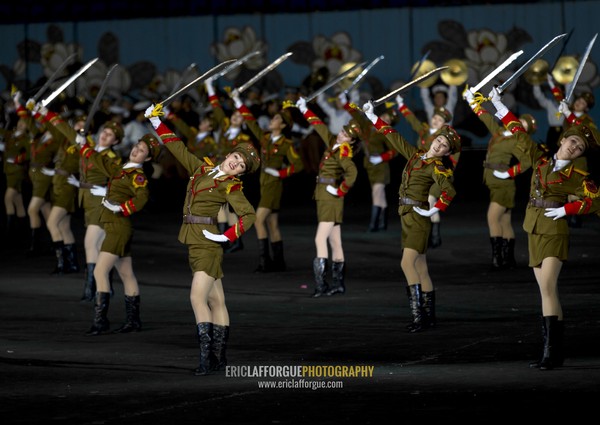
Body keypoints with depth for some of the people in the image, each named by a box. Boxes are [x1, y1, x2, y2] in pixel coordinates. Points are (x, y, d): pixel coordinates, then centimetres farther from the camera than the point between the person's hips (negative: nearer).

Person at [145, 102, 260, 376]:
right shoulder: (201, 168, 11)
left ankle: (206, 357, -20)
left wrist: (227, 237, -17)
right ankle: (219, 358, 9)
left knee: (198, 297, -17)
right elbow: (178, 149, 19)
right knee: (216, 301, 8)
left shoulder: (230, 186, -6)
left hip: (208, 244, -7)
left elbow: (249, 215, -9)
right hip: (196, 244, 7)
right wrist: (157, 122, 19)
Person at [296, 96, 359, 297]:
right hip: (324, 198, 9)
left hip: (331, 200, -9)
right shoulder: (333, 143, 9)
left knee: (320, 239, -16)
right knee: (335, 242, 11)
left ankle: (321, 285, -21)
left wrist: (340, 190, -21)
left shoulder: (343, 151, -14)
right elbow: (320, 127, 24)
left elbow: (352, 172, -31)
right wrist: (305, 110, 30)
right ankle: (339, 283, 16)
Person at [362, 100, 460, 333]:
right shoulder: (415, 155, 11)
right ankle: (429, 316, 12)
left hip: (418, 219, -8)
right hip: (407, 218, 8)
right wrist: (373, 117, 21)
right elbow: (394, 137, 20)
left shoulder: (436, 167, -10)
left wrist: (435, 210, -21)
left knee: (408, 263, -18)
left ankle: (418, 315, -21)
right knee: (420, 270, 9)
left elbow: (449, 190, -27)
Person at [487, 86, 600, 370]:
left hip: (554, 231, -6)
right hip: (535, 230, 6)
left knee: (547, 288, -17)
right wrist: (498, 105, 22)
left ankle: (551, 352, -19)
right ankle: (555, 352, 6)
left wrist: (565, 210, -18)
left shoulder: (576, 176, -4)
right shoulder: (541, 159, 9)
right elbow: (519, 134, 17)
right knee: (548, 292, 5)